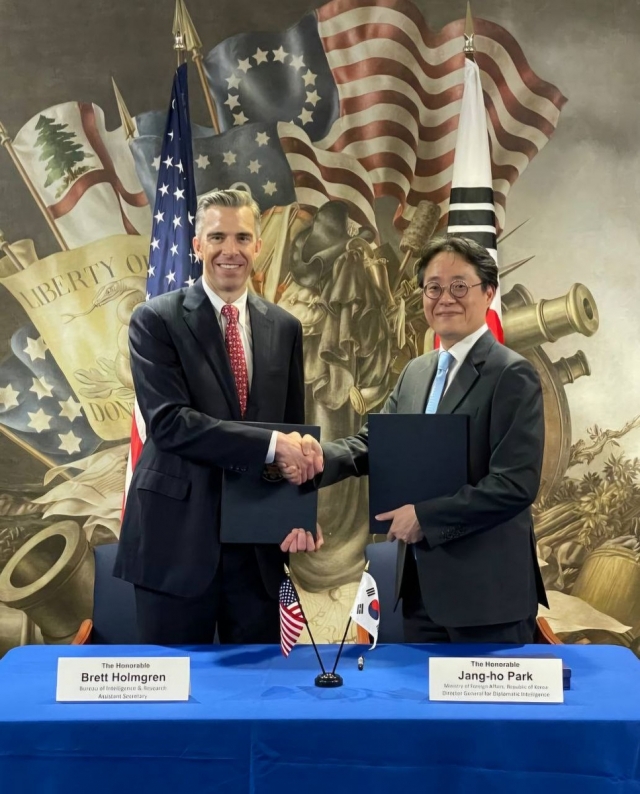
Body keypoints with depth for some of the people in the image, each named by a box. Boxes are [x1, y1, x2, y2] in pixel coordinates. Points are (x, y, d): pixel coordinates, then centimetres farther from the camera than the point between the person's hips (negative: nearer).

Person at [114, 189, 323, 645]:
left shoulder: (284, 328, 8)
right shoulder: (157, 320, -5)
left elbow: (294, 428, 10)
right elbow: (168, 421, -17)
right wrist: (270, 443, -23)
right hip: (179, 536, -3)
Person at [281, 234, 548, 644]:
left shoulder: (511, 374, -12)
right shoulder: (416, 371, 11)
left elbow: (516, 484, -19)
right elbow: (373, 444, 7)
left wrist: (425, 516, -19)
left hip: (487, 591, -7)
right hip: (421, 583, 7)